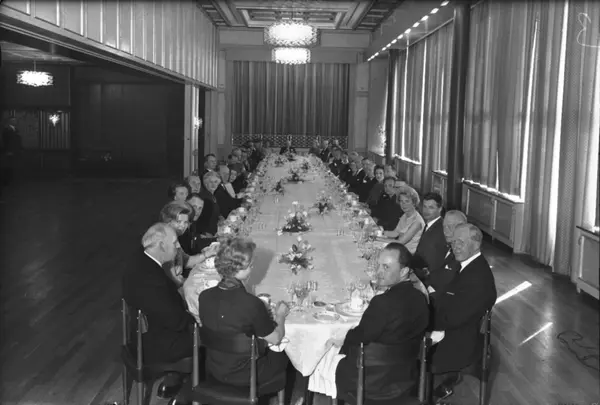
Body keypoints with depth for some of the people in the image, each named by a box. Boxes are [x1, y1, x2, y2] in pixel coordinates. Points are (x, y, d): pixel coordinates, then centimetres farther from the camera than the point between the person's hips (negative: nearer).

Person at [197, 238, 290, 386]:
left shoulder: (204, 296, -12)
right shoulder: (252, 303, -29)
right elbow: (275, 339, -13)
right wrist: (280, 316, 6)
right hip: (243, 377, -5)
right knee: (285, 356, 22)